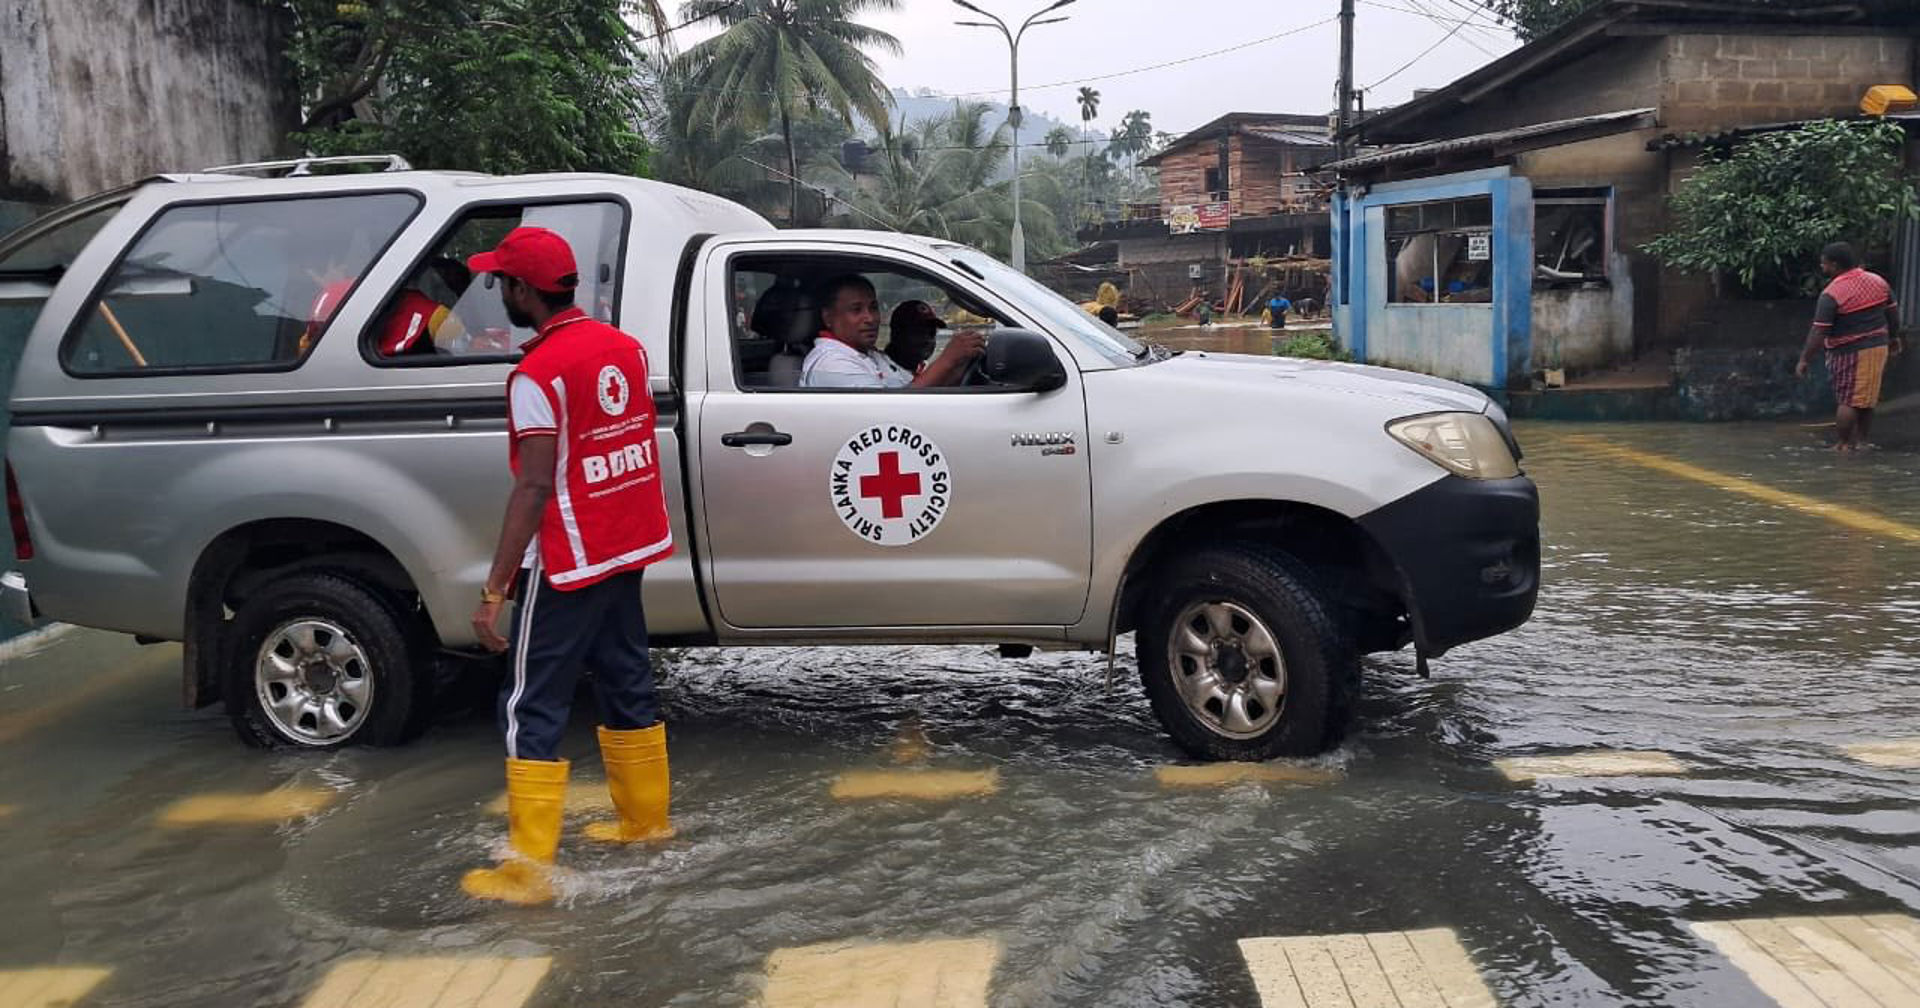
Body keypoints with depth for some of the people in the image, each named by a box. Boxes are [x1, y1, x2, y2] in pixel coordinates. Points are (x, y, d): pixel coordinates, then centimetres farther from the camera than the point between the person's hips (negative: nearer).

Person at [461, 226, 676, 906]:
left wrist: (494, 588, -20)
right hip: (629, 547, 8)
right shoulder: (625, 348, 4)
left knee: (532, 708, -1)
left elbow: (534, 486, -22)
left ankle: (529, 868, 0)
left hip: (567, 562, -8)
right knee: (627, 684, 20)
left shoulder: (538, 375, -18)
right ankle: (646, 817, 33)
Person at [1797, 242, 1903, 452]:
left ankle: (1844, 443, 6)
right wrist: (1894, 337, 26)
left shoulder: (1831, 294, -18)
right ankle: (1861, 440, 24)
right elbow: (1893, 312, 12)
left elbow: (1819, 332, -19)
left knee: (1847, 400, 1)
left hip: (1849, 353, -7)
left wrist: (1804, 359, -13)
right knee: (1866, 399, 16)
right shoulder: (1878, 281, 2)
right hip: (1879, 348, 7)